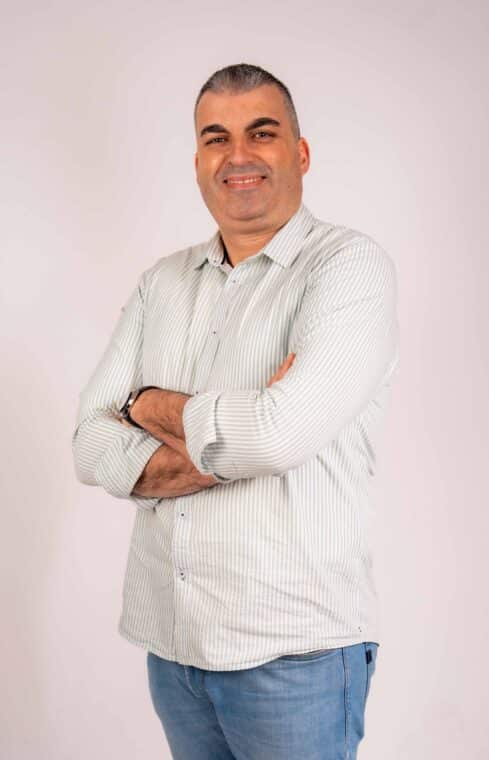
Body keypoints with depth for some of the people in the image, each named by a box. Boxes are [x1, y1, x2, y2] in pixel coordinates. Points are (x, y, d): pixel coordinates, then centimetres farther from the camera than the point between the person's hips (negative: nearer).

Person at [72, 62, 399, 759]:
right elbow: (93, 448, -1)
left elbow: (282, 432, -24)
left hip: (295, 649, -5)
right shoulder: (162, 284, 7)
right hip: (168, 637, 5)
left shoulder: (351, 265, -10)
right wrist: (229, 448, -17)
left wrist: (150, 405, -7)